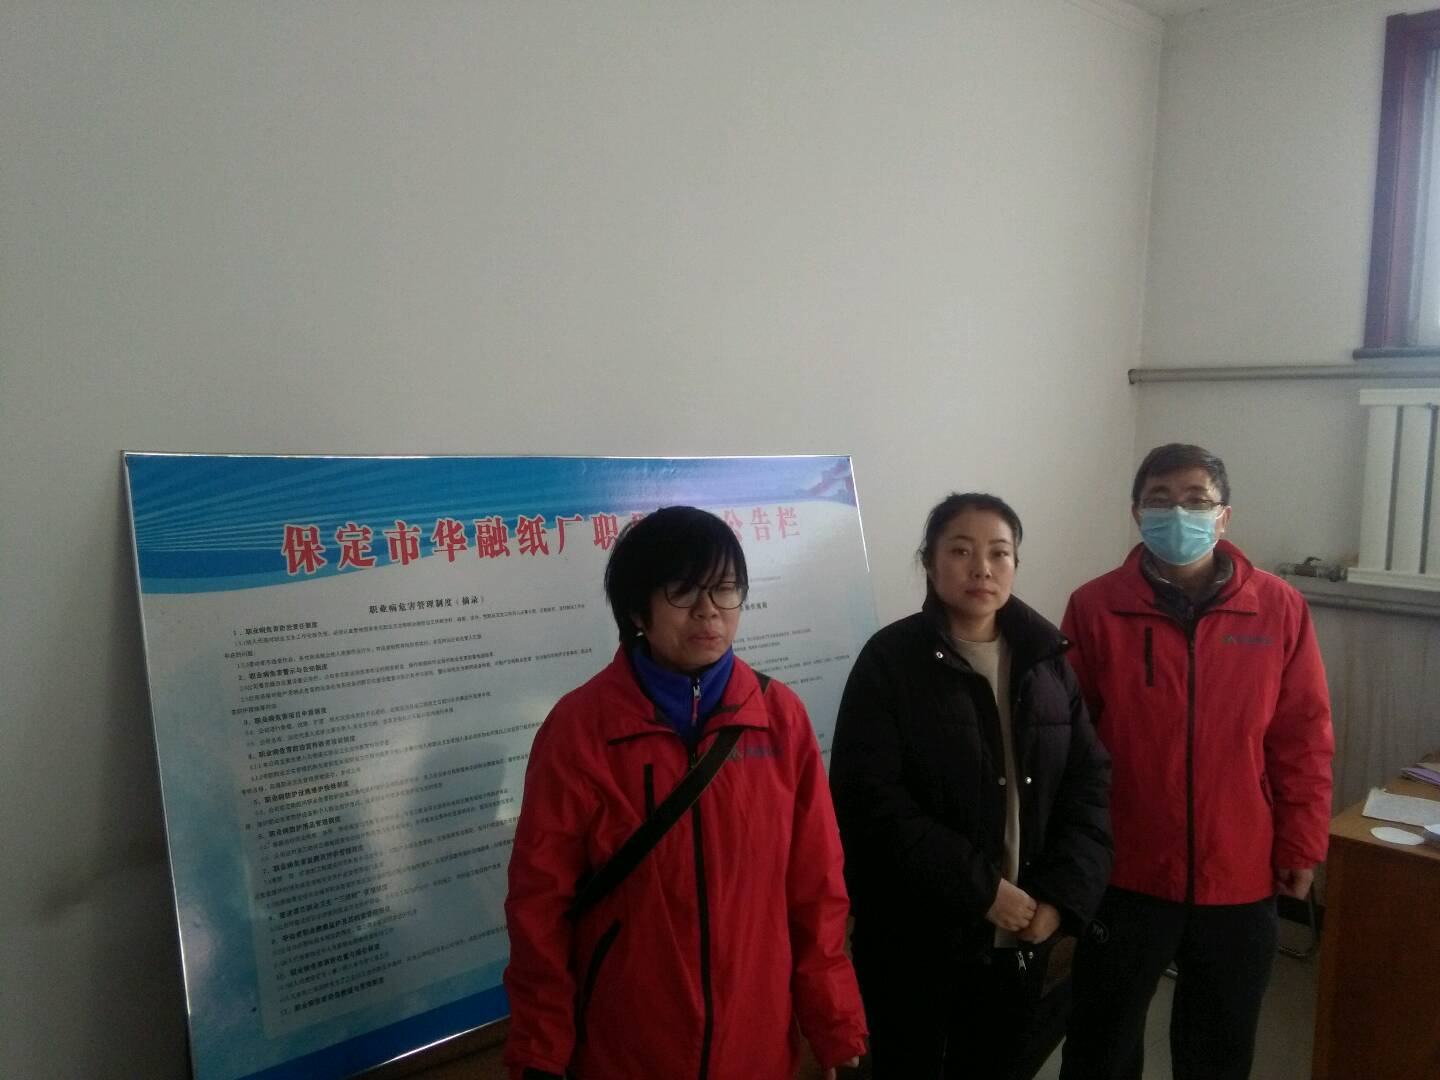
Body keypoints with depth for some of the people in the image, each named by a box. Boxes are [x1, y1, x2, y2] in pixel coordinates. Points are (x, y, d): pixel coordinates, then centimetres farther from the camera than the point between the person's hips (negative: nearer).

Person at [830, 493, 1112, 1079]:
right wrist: (980, 888, -18)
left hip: (1019, 935, 4)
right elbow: (869, 799, -17)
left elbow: (1089, 782, 2)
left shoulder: (1046, 658, 3)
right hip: (915, 936, -4)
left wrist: (1062, 895, -10)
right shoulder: (890, 659, -11)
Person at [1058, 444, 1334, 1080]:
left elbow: (1304, 738, 0)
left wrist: (1300, 846, 2)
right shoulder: (1094, 607, -9)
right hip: (1125, 871, -1)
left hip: (1240, 874, 2)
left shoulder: (1279, 609, -5)